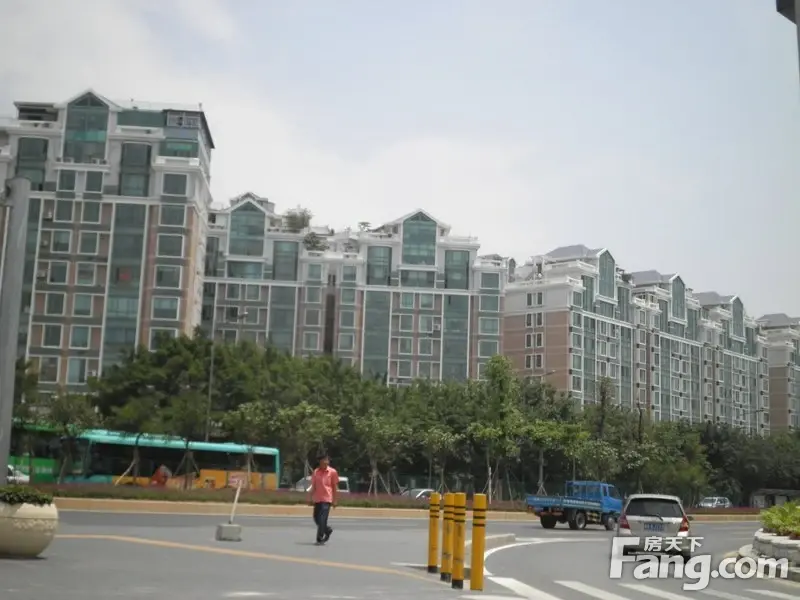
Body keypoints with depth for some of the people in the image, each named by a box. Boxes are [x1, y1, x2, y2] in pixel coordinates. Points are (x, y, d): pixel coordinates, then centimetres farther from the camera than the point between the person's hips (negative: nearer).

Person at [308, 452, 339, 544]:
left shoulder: (332, 472, -3)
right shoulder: (316, 472, 7)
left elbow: (335, 487, 0)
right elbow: (313, 486, 12)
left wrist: (334, 500, -2)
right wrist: (310, 498, 6)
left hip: (327, 499, -5)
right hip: (317, 499, 5)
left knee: (322, 519, -10)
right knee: (316, 518, 9)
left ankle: (320, 538, -4)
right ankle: (327, 530, 32)